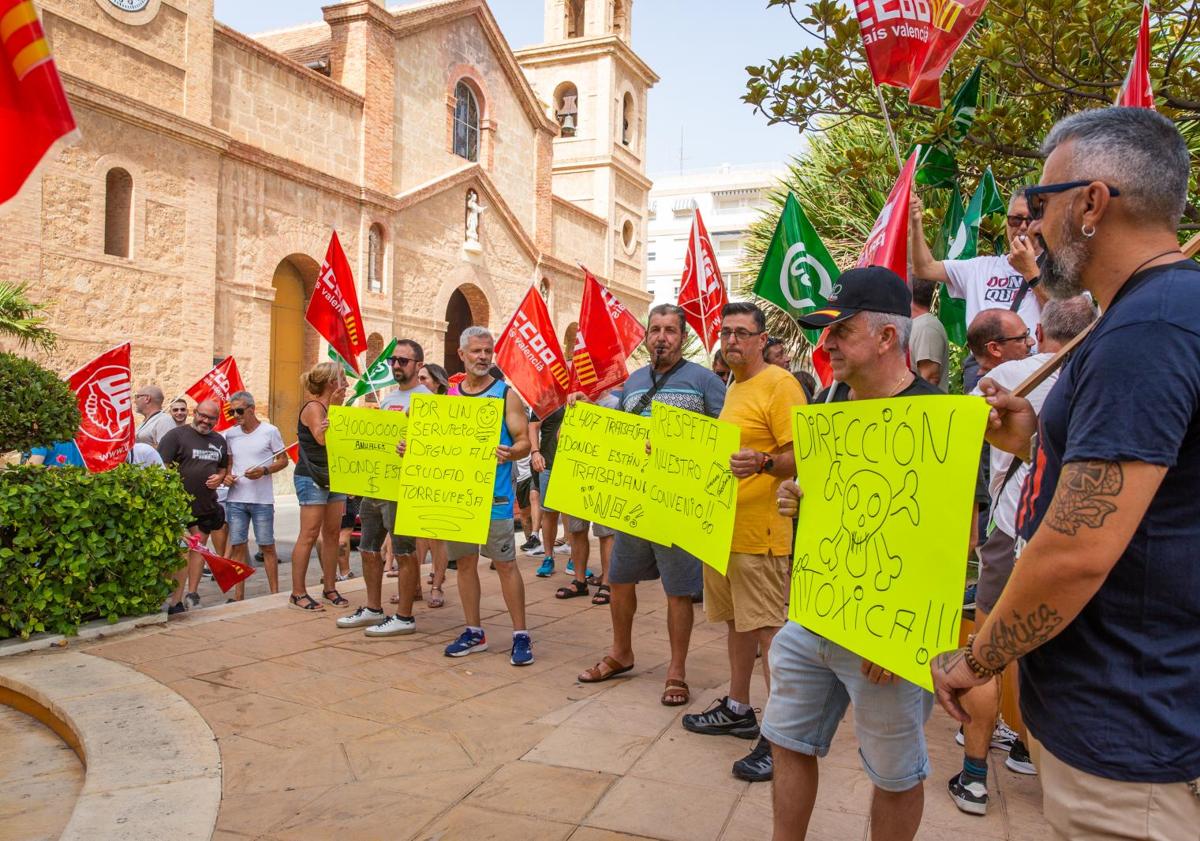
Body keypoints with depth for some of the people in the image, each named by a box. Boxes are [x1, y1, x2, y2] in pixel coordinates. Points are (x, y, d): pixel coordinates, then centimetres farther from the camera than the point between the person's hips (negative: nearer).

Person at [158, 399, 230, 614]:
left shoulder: (219, 441, 15)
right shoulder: (176, 435, -4)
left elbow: (224, 467, 27)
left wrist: (219, 478, 4)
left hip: (206, 505, 6)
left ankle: (192, 593, 21)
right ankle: (175, 601, -3)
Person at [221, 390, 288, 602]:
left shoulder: (269, 431, -2)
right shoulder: (230, 434, 10)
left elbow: (283, 460, 1)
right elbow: (228, 462, 19)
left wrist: (264, 470, -16)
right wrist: (226, 476, -2)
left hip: (262, 500, -4)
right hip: (235, 499, 4)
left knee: (267, 546, 2)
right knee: (237, 547, 5)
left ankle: (275, 593, 10)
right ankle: (238, 596, 12)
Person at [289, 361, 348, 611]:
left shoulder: (331, 408, 15)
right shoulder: (313, 407, -10)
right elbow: (322, 438, -24)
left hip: (334, 477, 9)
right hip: (312, 478, -9)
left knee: (332, 533, 8)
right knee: (309, 534, -7)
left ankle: (329, 587, 15)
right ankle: (298, 592, -1)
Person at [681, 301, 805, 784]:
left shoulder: (779, 385, -11)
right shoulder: (733, 389, 16)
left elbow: (801, 456, -18)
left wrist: (763, 464, -36)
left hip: (760, 532, -9)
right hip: (723, 526, 9)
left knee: (769, 630, -5)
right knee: (737, 622, 18)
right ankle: (737, 709, 31)